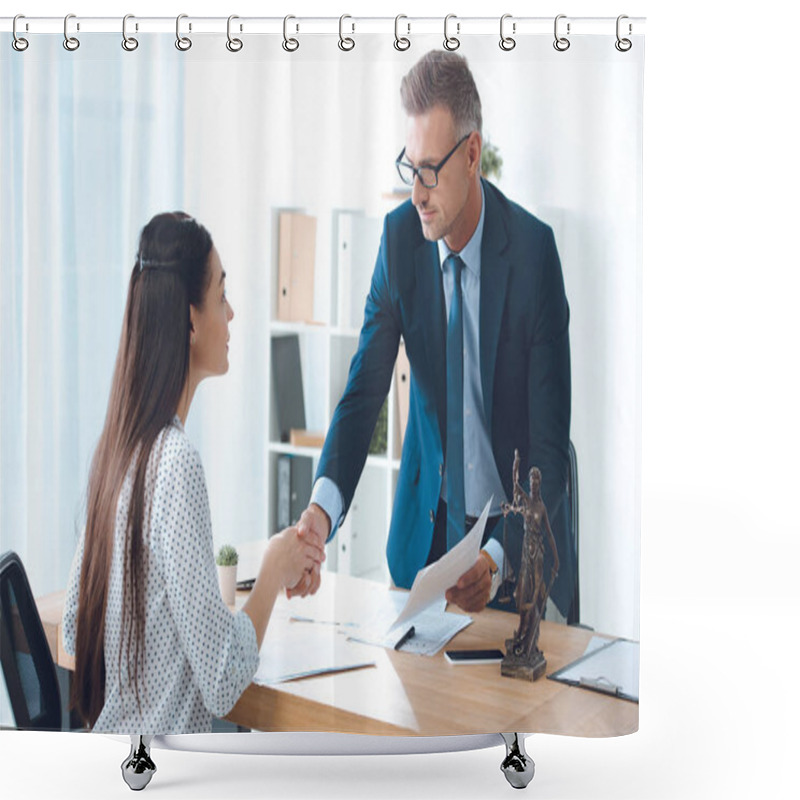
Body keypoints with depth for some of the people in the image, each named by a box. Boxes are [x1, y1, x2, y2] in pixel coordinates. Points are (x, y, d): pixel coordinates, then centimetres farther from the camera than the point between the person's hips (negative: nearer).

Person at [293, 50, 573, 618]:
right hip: (428, 526, 3)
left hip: (518, 532, -2)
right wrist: (323, 507, -27)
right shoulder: (399, 237, -8)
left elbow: (550, 442, -18)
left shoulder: (533, 250, -18)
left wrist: (501, 558, -31)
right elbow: (365, 390, -9)